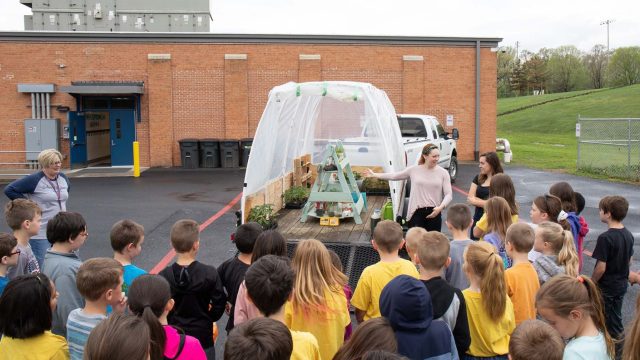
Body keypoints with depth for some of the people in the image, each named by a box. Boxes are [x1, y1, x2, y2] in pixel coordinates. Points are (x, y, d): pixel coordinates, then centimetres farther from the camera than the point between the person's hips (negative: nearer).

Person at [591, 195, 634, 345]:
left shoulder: (605, 238, -26)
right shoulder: (629, 235, -2)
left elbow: (601, 268, -24)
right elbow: (629, 260, 9)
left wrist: (591, 283, -9)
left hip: (606, 287, -7)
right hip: (621, 285, 7)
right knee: (616, 315, 21)